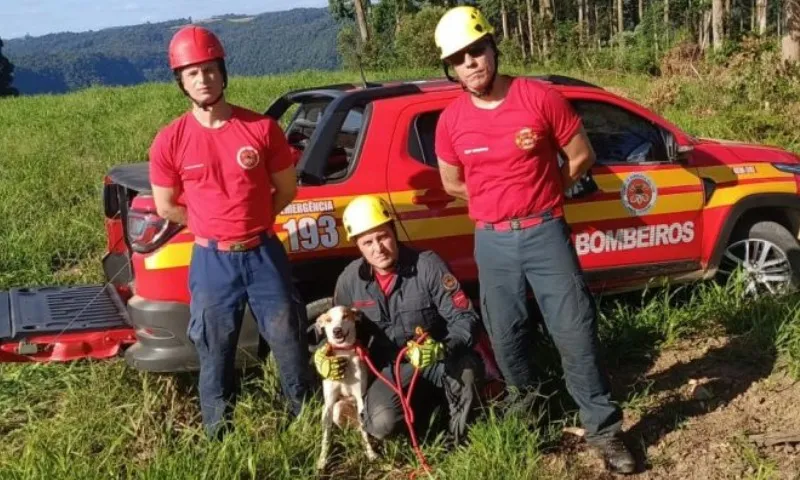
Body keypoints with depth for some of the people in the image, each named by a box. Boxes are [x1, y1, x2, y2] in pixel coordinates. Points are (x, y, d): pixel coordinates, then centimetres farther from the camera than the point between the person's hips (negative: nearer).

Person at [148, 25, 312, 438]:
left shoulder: (262, 128, -4)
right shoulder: (170, 142, -5)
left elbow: (286, 189, 7)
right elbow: (166, 208, 5)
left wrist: (251, 222, 4)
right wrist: (214, 226, 6)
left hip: (264, 254, 0)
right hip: (211, 262, 0)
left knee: (289, 342, 10)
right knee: (215, 354, 10)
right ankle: (219, 435, 27)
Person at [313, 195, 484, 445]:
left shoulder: (428, 265, -16)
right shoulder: (349, 280, -4)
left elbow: (464, 318, -17)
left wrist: (441, 349, -36)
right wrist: (325, 355, -12)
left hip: (437, 363, -3)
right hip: (390, 369, 3)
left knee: (467, 366, -37)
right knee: (381, 423, -26)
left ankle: (458, 405, -1)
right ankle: (431, 398, 7)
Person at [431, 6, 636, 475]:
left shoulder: (541, 97, -9)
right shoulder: (451, 121, -2)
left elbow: (582, 156, 2)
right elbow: (453, 184, 14)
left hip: (545, 232, -2)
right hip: (491, 242, 3)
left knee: (576, 332, -3)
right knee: (507, 335, 14)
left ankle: (604, 429, 10)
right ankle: (524, 399, 41)